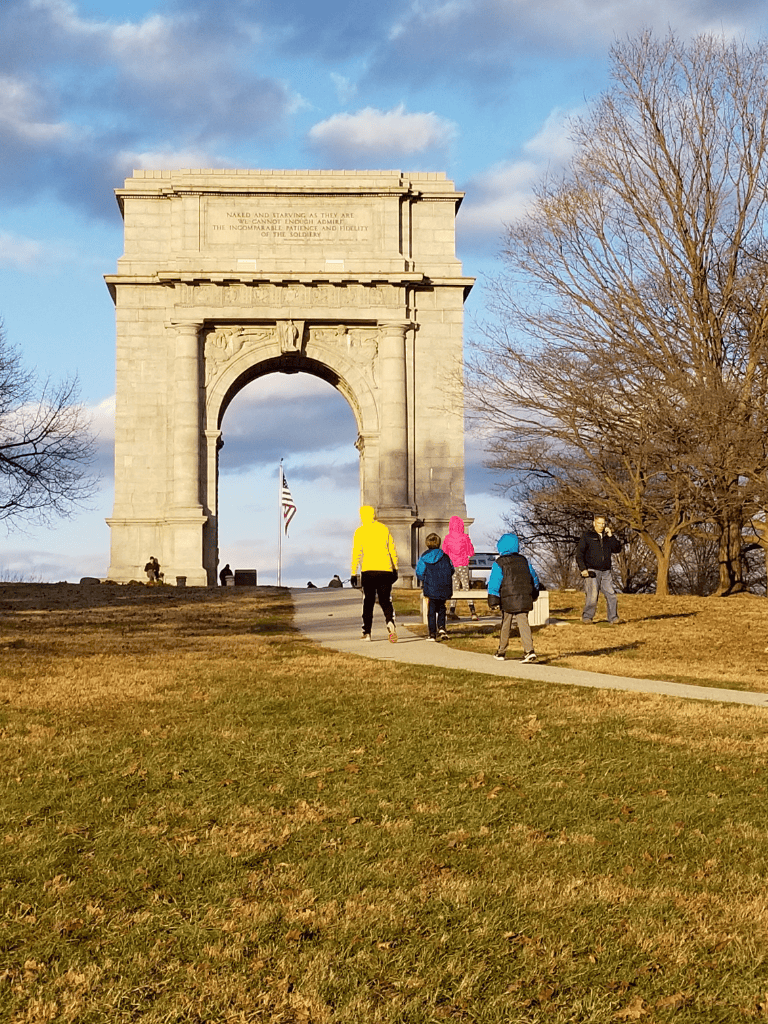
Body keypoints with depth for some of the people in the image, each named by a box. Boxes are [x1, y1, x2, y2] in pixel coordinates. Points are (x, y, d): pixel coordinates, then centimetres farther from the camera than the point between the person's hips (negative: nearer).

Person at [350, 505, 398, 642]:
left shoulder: (360, 531, 1)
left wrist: (353, 573, -2)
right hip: (385, 570, 2)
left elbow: (356, 553, -5)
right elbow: (393, 550, 11)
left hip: (368, 571, -2)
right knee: (386, 601, 6)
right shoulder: (384, 529, 10)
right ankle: (390, 622, -22)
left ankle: (367, 632, 8)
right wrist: (395, 569, 18)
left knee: (368, 602, 8)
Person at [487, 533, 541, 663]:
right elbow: (534, 578, 21)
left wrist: (492, 601, -7)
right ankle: (529, 650, -17)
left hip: (508, 600, -3)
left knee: (505, 625, 10)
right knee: (523, 623, -2)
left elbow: (494, 583, -8)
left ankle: (501, 652, 21)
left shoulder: (499, 563, -2)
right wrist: (534, 594, 35)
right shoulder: (524, 560, 12)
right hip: (524, 599, 3)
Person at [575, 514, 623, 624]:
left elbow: (617, 549, 9)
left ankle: (613, 618, -2)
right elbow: (579, 554, 0)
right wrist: (583, 569, -11)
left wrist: (611, 536, 1)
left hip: (606, 572, 4)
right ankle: (586, 618, 0)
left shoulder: (607, 537, 18)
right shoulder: (586, 536, 4)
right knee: (592, 596, -12)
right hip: (592, 572, -4)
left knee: (611, 595, -6)